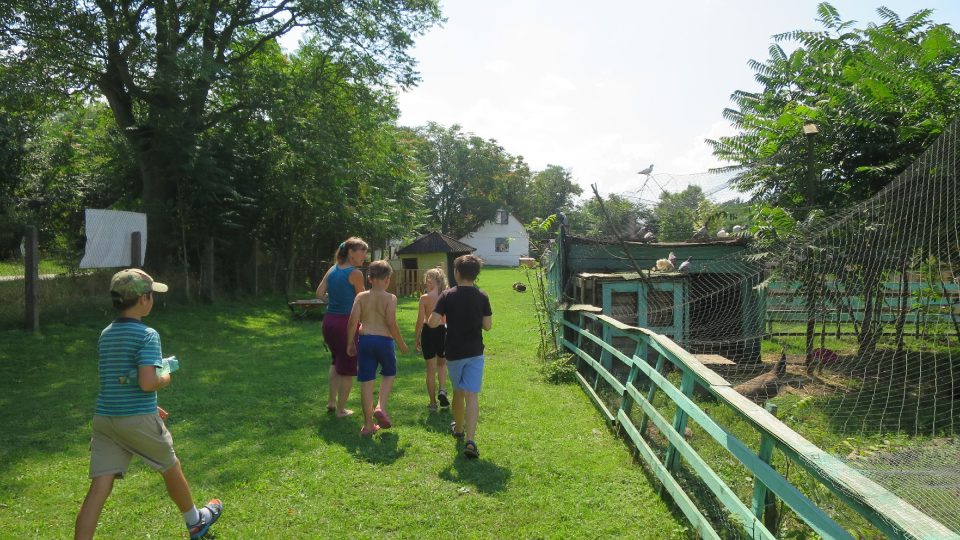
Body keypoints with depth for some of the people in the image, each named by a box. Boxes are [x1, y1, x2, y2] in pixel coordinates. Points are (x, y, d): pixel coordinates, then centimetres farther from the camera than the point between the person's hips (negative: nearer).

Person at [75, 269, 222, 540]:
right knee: (171, 469, 17)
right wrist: (165, 378, -2)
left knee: (98, 490, 2)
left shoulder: (105, 335, 10)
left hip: (104, 417, 6)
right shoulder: (147, 335, -15)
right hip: (138, 420, -6)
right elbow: (147, 383, -24)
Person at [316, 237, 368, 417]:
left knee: (336, 360, 27)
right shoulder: (355, 273, -13)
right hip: (347, 322, -7)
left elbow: (319, 293, 10)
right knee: (347, 368, 8)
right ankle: (341, 409, 17)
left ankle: (331, 402, 29)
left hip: (329, 320, 7)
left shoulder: (332, 269, 7)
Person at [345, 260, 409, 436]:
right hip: (384, 340, -2)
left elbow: (353, 321, -3)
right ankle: (381, 407, 3)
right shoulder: (390, 298, -6)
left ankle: (368, 425, 14)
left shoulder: (361, 297, 2)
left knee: (366, 381, 8)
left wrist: (350, 343, 8)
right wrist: (402, 344, -2)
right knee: (389, 373, 24)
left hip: (364, 340, 2)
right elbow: (392, 324, -13)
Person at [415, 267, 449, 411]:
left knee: (431, 369, 11)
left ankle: (433, 402, 17)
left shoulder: (424, 298, -10)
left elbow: (420, 321, -8)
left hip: (428, 332, -2)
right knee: (442, 364, 26)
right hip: (443, 331, 2)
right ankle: (442, 390, 4)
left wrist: (417, 338, 4)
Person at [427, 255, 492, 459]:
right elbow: (487, 326, 0)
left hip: (454, 353, 0)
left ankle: (459, 428, 39)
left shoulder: (447, 295, -8)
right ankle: (470, 440, -15)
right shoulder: (482, 297, -4)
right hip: (475, 352, 0)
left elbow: (432, 323, -13)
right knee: (472, 395, -3)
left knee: (458, 392, 19)